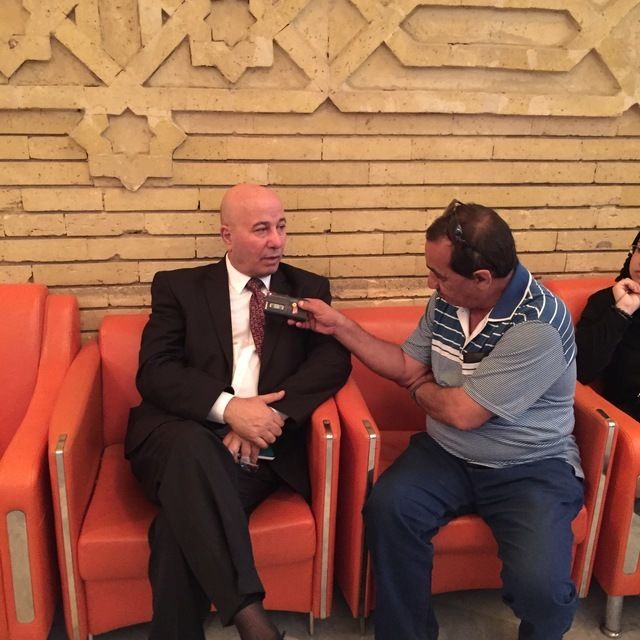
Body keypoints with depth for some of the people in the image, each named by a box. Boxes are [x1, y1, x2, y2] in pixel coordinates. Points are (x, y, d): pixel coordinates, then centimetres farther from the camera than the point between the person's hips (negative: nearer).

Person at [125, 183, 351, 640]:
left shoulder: (308, 289, 15)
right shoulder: (179, 287, 11)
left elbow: (334, 360, -1)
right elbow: (154, 371, -2)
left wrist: (274, 413, -18)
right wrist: (228, 407, -19)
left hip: (262, 442, 0)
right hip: (182, 434, 0)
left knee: (181, 521, -29)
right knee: (195, 448, -37)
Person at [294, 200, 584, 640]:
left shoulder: (538, 326, -24)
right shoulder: (447, 301, -3)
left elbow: (462, 412, -22)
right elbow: (407, 366, 9)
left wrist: (422, 388, -2)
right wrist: (340, 326, 3)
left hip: (531, 468, -4)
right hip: (448, 454, 5)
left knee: (539, 584, -26)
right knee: (388, 506, -24)